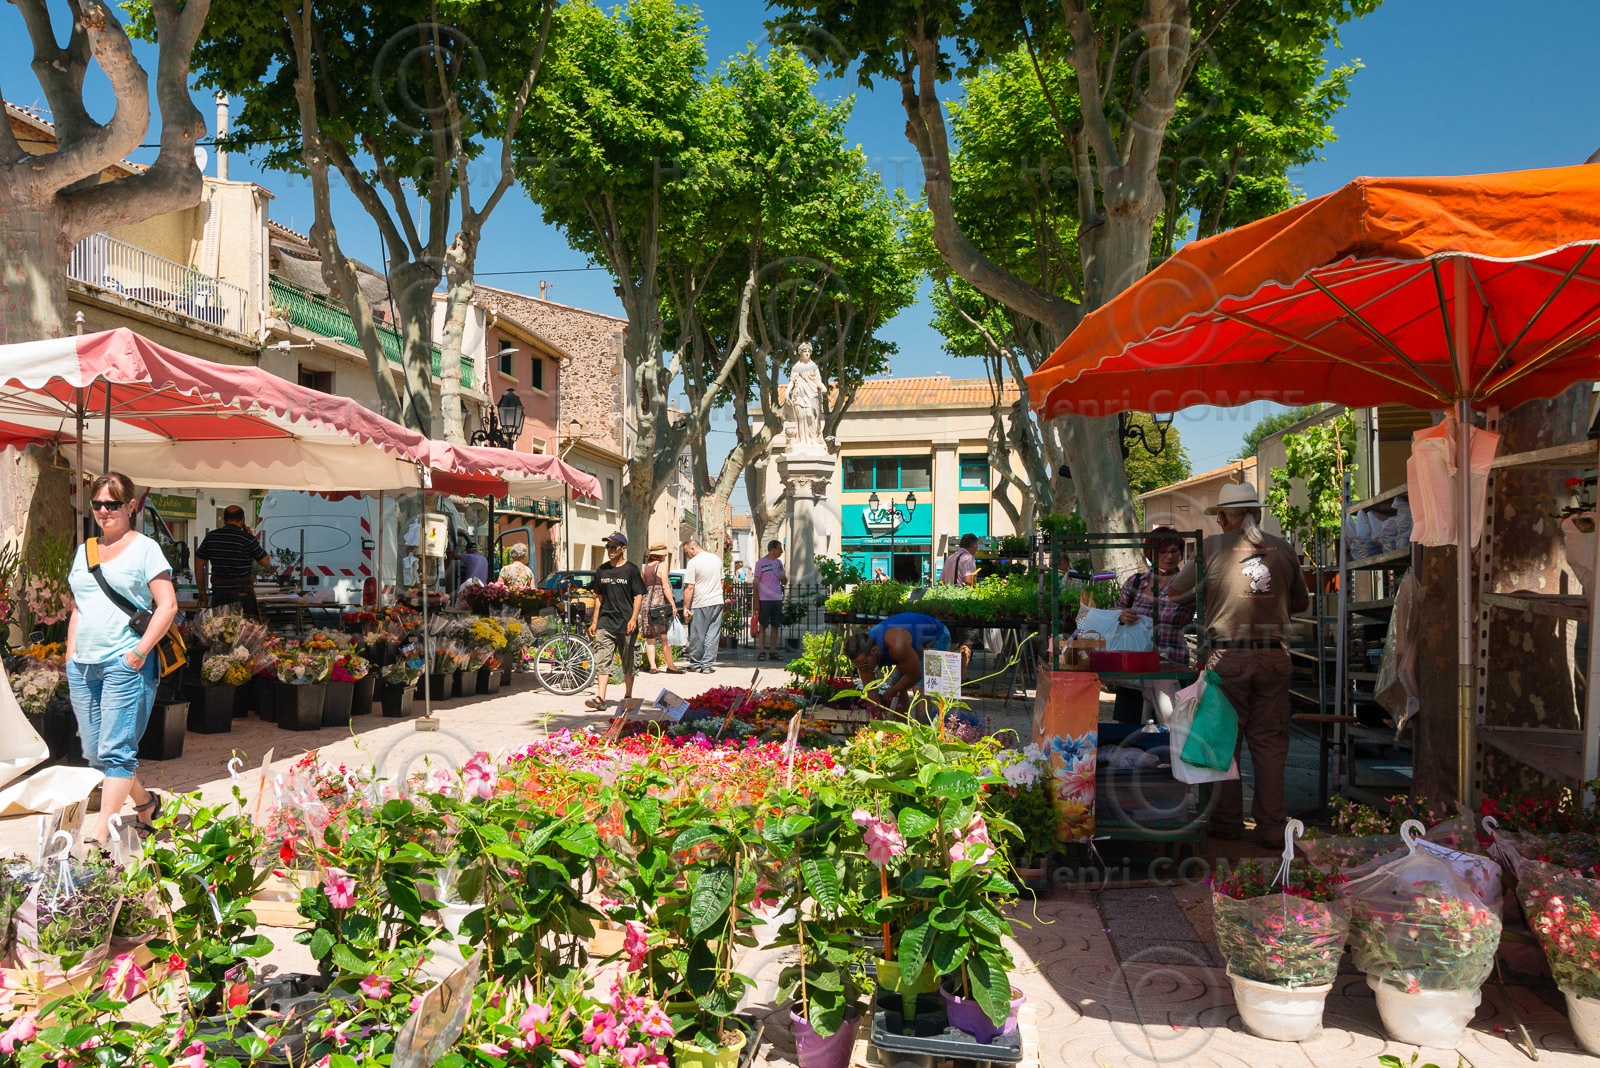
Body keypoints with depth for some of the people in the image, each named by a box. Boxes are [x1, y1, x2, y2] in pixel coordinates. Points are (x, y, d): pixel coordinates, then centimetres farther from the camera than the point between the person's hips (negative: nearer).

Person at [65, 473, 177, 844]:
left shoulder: (144, 548, -2)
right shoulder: (84, 552, 17)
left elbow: (167, 605, -9)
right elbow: (77, 608, 24)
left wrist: (140, 652, -14)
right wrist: (71, 653, 13)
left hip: (126, 665, -7)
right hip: (82, 666, 7)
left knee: (116, 751, -9)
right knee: (94, 753, 11)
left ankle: (99, 835, -8)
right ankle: (145, 802, 30)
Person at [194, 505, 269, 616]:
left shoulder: (210, 537, 6)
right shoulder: (247, 538, -9)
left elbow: (199, 566, 11)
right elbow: (266, 561, 1)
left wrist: (201, 591, 19)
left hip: (218, 592, 4)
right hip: (242, 593, -4)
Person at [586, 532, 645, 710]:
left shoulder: (631, 569, -1)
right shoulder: (601, 570, 12)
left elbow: (638, 596, -3)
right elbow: (599, 597, 17)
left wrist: (634, 618, -14)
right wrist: (594, 621, 12)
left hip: (625, 623, -3)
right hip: (605, 622, 3)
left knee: (628, 662, 7)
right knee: (602, 659, -9)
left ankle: (628, 696, 21)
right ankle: (600, 698, -14)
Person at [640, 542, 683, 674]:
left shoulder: (645, 567, 11)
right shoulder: (661, 565, -6)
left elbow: (643, 588, 15)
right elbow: (665, 587, -11)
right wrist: (673, 605, -10)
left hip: (647, 601, 6)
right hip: (661, 602, -6)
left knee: (650, 636, 7)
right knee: (666, 636, -1)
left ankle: (652, 665, 4)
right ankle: (670, 666, 2)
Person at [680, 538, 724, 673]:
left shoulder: (693, 562, -11)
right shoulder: (716, 559, 11)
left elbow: (689, 587, -14)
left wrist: (685, 607, -11)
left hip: (700, 604, -6)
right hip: (717, 602, 6)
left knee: (696, 636, 6)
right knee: (713, 635, 7)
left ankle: (695, 664, 15)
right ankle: (708, 664, 6)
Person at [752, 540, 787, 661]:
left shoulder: (779, 562, 13)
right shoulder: (761, 563, -4)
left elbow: (784, 581, 19)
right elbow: (756, 582, -4)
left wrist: (783, 577, -5)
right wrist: (756, 602, -8)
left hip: (777, 599, 6)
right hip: (764, 600, -6)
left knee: (775, 626, 7)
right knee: (763, 626, -2)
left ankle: (773, 651, 13)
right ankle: (761, 652, 3)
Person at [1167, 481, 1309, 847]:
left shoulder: (1213, 546, -1)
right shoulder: (1283, 548, 7)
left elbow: (1174, 592, 7)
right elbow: (1302, 602, 18)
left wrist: (1202, 593, 27)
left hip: (1228, 656, -3)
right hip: (1274, 655, 3)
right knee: (1270, 741, 7)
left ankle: (1228, 821, 14)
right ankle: (1272, 827, 8)